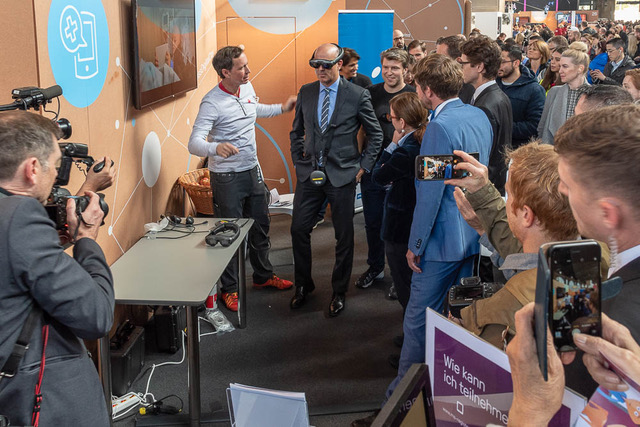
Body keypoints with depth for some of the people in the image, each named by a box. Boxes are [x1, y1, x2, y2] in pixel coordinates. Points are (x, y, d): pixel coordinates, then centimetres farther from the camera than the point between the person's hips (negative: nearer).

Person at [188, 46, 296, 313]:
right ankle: (229, 289, 21)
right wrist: (216, 147, -47)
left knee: (260, 227, 19)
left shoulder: (247, 88, 2)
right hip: (227, 178, -7)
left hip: (252, 171, 7)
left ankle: (263, 276, 38)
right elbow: (194, 143, -28)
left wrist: (282, 108, 20)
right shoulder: (212, 103, -22)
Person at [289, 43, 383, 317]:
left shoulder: (358, 95, -5)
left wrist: (364, 166, -2)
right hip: (309, 173, 3)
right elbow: (296, 131, 17)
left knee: (344, 236, 6)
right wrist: (298, 160, 8)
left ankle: (339, 292, 23)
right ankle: (303, 285, 25)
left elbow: (376, 134, 3)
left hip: (342, 176, -3)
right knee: (299, 229, 4)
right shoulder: (305, 92, 6)